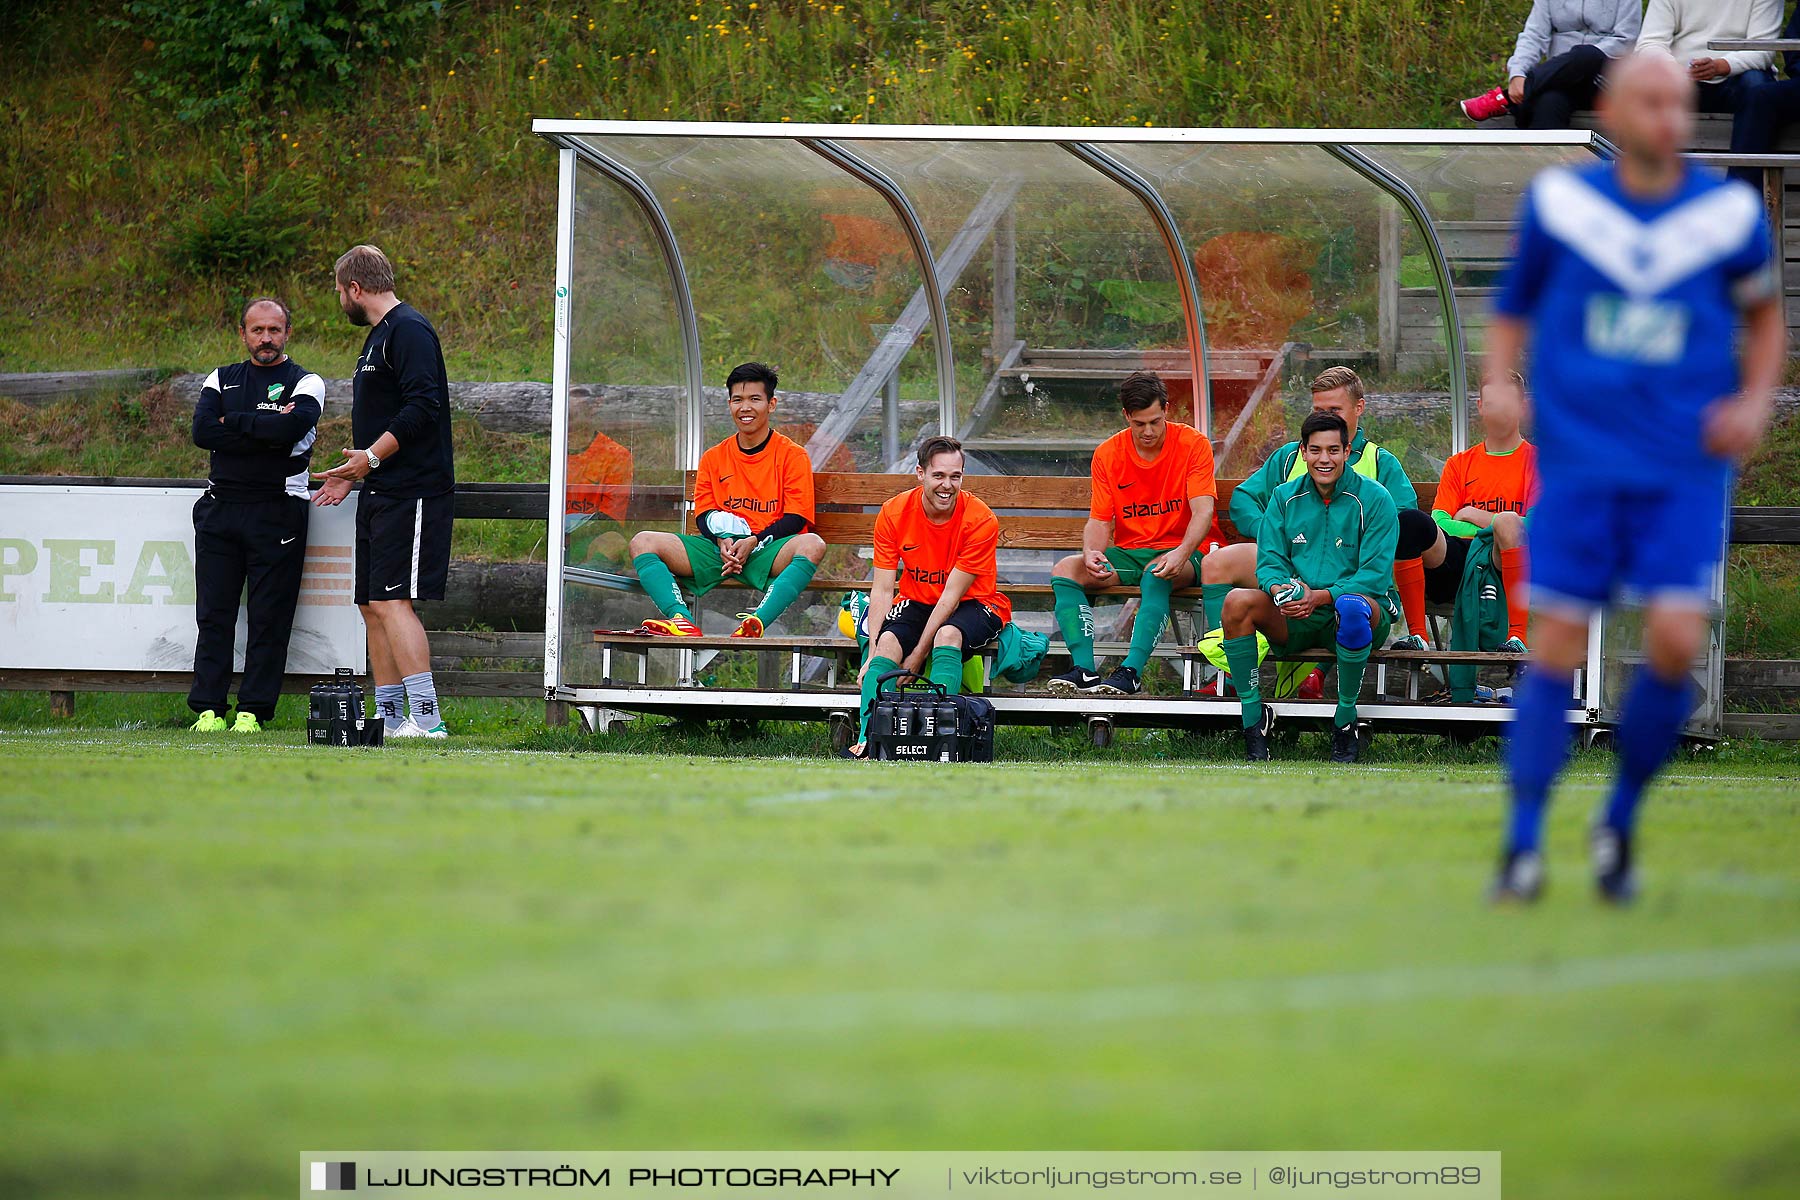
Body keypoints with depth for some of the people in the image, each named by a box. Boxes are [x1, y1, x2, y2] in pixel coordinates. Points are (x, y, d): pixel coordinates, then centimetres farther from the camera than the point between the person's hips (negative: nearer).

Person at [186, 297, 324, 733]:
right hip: (220, 509, 3)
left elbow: (292, 426, -17)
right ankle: (208, 709, 2)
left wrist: (233, 422, -8)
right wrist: (265, 433, -10)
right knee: (213, 615, 0)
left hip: (276, 513, -3)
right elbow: (201, 432, -4)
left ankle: (254, 711, -2)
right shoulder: (221, 381, 14)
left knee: (269, 617, -5)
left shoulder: (305, 384, 5)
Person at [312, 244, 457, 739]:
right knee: (372, 605, 10)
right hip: (382, 494, 11)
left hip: (412, 493, -11)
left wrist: (372, 456, -20)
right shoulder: (379, 335, 21)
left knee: (392, 601, -16)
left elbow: (422, 407, -22)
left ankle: (428, 719, -19)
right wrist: (353, 473, 26)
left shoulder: (409, 329, -11)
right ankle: (389, 718, 14)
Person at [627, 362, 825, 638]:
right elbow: (703, 514, 11)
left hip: (766, 551, -3)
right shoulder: (714, 458, 17)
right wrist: (722, 540, -11)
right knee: (642, 542, -17)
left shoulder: (792, 455, 6)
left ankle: (757, 621, -56)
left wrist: (753, 542, -16)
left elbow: (796, 518, -2)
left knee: (812, 544, -37)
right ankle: (682, 620, -42)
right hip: (718, 549, 3)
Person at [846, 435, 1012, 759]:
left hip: (973, 604, -3)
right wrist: (874, 652, -22)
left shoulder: (980, 520, -19)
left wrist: (917, 655, -22)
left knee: (948, 635, -35)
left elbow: (951, 596, -19)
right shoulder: (893, 513, -9)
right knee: (888, 641, -28)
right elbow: (883, 589, -9)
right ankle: (867, 739, -37)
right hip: (916, 602, 3)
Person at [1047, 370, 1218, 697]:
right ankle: (1084, 669, -32)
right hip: (1127, 555, 4)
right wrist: (1092, 553, -22)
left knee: (1157, 575, -39)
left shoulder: (1193, 445, -6)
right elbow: (1099, 521, 2)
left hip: (1177, 552, -4)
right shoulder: (1108, 454, 4)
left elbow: (1203, 513, -15)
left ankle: (1131, 671, -47)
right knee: (1064, 570, -21)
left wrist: (1181, 554, -35)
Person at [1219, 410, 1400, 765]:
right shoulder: (1285, 497, 9)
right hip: (1295, 620, 3)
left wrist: (1321, 596, -26)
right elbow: (1269, 561, 4)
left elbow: (1376, 575, -11)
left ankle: (1345, 721, -23)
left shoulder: (1374, 499, -4)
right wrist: (1281, 589, -21)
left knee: (1352, 605, -40)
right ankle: (1253, 718, -16)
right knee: (1238, 601, -24)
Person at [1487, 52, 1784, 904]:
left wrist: (1754, 403, 5)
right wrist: (1498, 387, -2)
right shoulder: (1557, 203, 3)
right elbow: (1513, 310, 15)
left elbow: (1764, 314, 19)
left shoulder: (1730, 212, 4)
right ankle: (1522, 846, 3)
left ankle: (1620, 820, 9)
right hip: (1579, 461, 0)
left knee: (1676, 641, -13)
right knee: (1555, 648, -6)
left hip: (1687, 468, 0)